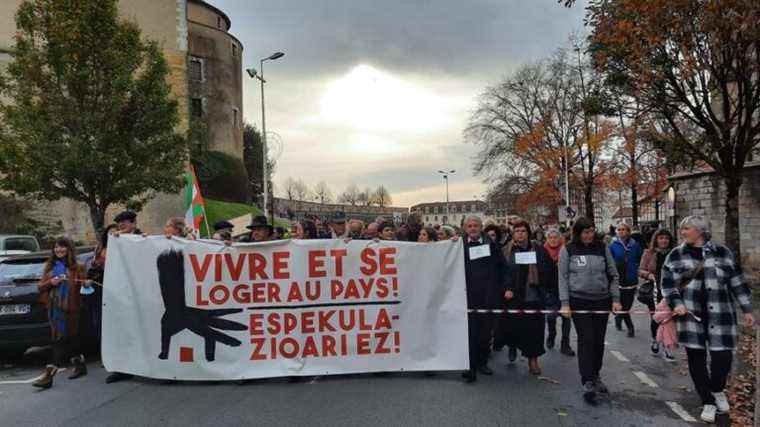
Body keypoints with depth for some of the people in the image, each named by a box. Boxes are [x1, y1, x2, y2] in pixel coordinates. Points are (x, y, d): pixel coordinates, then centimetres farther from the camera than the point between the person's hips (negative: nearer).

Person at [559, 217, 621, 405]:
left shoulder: (602, 248, 4)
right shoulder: (567, 250, -2)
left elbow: (613, 275, 9)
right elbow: (563, 277, -1)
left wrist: (616, 299, 3)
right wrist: (565, 303, -7)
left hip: (602, 300, 3)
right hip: (579, 301, -3)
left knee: (599, 341, 10)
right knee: (586, 340, -7)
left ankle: (596, 376, 28)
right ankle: (587, 383, -2)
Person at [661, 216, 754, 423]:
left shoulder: (723, 252, 4)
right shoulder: (675, 255, 3)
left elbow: (737, 283, 8)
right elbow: (667, 283, 2)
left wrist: (747, 310, 7)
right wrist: (676, 303, -12)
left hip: (719, 314, 0)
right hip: (690, 315, 1)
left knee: (723, 356, -3)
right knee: (696, 359, 5)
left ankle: (717, 390, 29)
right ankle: (708, 402, 22)